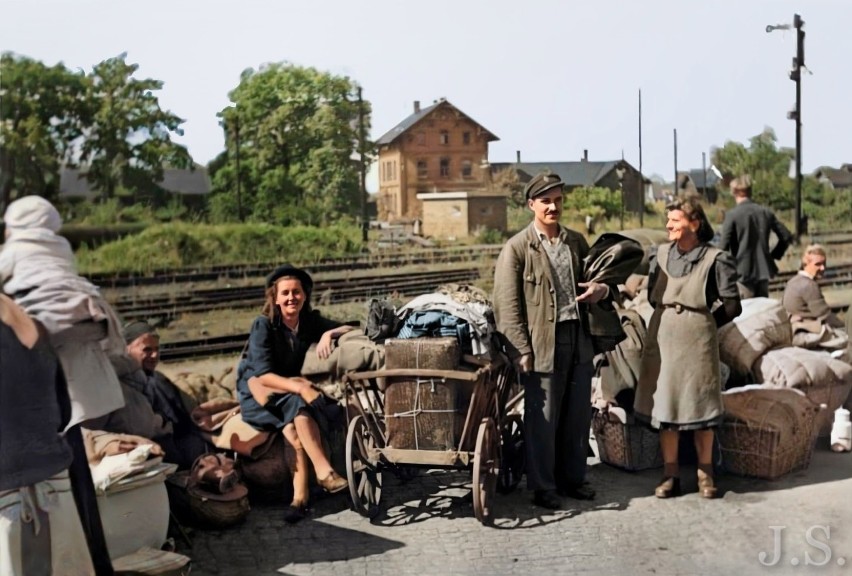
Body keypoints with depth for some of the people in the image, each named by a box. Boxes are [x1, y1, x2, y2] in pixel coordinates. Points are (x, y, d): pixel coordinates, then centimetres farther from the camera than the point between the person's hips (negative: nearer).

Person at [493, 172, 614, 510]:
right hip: (543, 343, -5)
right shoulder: (517, 248, -5)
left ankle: (572, 478, 28)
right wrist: (521, 351, -14)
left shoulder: (576, 242, 12)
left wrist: (603, 289, 0)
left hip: (579, 340, 5)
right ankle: (543, 487, 16)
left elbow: (597, 278, 25)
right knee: (543, 420, 2)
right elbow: (507, 305, -8)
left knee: (578, 415, 12)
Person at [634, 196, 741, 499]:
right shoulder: (661, 253, 5)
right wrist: (669, 316, 12)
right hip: (663, 337, 4)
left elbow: (732, 305, -4)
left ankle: (705, 473, 18)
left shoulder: (714, 259, -8)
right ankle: (670, 473, 15)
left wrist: (704, 323, 4)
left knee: (700, 405, 4)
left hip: (697, 339, -4)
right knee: (664, 404, 6)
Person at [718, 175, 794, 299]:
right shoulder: (766, 212, 6)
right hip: (764, 270, 5)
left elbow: (723, 246, -14)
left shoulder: (732, 215, -10)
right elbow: (786, 237, 10)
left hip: (743, 272, -5)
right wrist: (773, 255, 16)